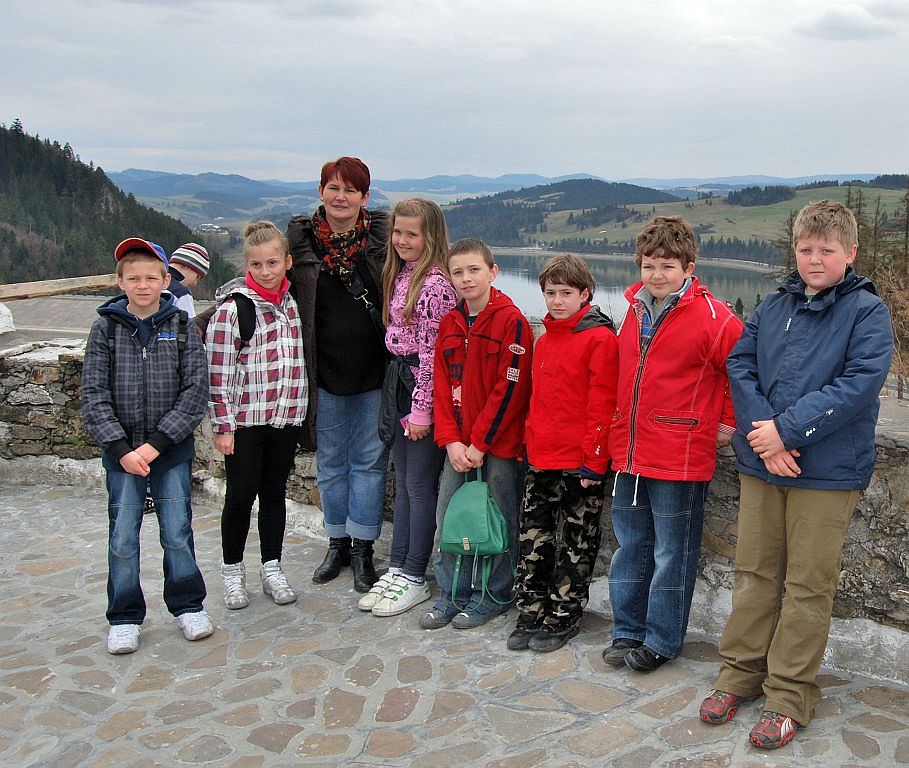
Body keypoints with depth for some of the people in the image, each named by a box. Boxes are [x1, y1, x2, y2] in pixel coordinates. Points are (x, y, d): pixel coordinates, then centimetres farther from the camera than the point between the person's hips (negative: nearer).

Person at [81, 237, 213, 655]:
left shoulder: (181, 327, -1)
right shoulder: (106, 328, 0)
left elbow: (197, 390, -7)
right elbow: (94, 395, -3)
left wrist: (156, 443, -14)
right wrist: (121, 449, -13)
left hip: (173, 450, 0)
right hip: (121, 452, 1)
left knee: (177, 532, 5)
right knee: (122, 538, 4)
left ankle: (188, 605, 23)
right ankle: (125, 617, 19)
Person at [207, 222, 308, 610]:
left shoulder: (292, 302, 6)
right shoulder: (232, 308, -11)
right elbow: (219, 372, -12)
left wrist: (299, 411, 15)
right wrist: (223, 425, -13)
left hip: (286, 417, 5)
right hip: (245, 421, -5)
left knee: (274, 494, 12)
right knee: (241, 495, 2)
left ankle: (272, 568, 23)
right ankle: (232, 571, 19)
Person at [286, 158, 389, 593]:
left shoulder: (382, 235, -2)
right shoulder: (300, 238, 0)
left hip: (372, 371, -1)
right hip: (324, 370, 2)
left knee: (369, 459, 5)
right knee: (330, 460, 12)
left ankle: (363, 549, 17)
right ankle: (337, 543, 27)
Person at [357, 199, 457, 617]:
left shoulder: (436, 285, -17)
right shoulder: (399, 275, 12)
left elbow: (432, 354, -19)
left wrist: (421, 409, -18)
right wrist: (398, 392, 15)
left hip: (424, 390, -9)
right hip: (398, 383, 9)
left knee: (420, 484, 1)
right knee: (403, 482, 15)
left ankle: (414, 578, 12)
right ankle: (397, 567, 24)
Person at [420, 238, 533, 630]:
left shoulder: (511, 321, -11)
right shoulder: (449, 324, 8)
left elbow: (510, 389, -15)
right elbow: (442, 386, 7)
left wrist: (480, 443, -14)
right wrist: (451, 440, -4)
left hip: (498, 444, -6)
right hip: (458, 445, 6)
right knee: (447, 520, 10)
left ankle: (493, 597, 22)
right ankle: (452, 595, 25)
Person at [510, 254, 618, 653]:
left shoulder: (599, 338, -11)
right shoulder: (544, 340, 13)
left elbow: (602, 404, -14)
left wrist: (594, 460, -16)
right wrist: (530, 443, 15)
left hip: (580, 463, -7)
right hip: (540, 460, 7)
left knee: (576, 542, 7)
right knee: (534, 538, 12)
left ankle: (563, 618, 18)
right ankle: (531, 614, 23)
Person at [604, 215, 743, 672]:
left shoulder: (712, 318, -12)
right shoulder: (634, 310, 9)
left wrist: (729, 423, -4)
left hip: (680, 458, -6)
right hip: (629, 454, 7)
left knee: (672, 553, 6)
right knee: (631, 546, 16)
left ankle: (662, 640, 21)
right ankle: (628, 630, 29)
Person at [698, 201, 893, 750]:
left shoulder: (868, 311, -4)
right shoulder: (774, 306, 9)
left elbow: (860, 384, -15)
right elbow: (740, 365, 2)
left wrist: (787, 428, -20)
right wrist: (762, 432, -13)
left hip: (828, 471, -4)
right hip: (761, 463, 4)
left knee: (808, 584, 4)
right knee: (756, 571, 12)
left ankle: (791, 692, 17)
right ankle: (741, 673, 26)